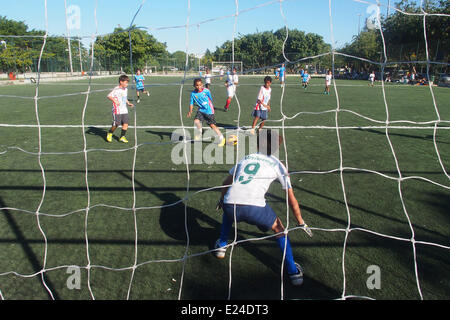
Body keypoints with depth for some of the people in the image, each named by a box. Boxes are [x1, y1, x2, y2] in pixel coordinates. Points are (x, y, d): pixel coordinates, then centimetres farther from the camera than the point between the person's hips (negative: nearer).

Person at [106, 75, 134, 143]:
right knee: (116, 124, -2)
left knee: (125, 124, -2)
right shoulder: (116, 89, -14)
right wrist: (115, 101, -36)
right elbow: (108, 96, -23)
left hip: (124, 110, 7)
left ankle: (122, 137, 11)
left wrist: (128, 103, 15)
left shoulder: (125, 89, 13)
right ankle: (109, 134, 25)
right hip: (117, 111, -7)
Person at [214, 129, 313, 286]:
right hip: (255, 208, -2)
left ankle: (221, 246, 45)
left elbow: (226, 183, 35)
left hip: (229, 204, 3)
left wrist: (222, 200, 53)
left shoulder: (245, 158, 25)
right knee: (279, 229, 23)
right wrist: (301, 223, 26)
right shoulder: (277, 164, 16)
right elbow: (291, 198, 15)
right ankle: (293, 272, 22)